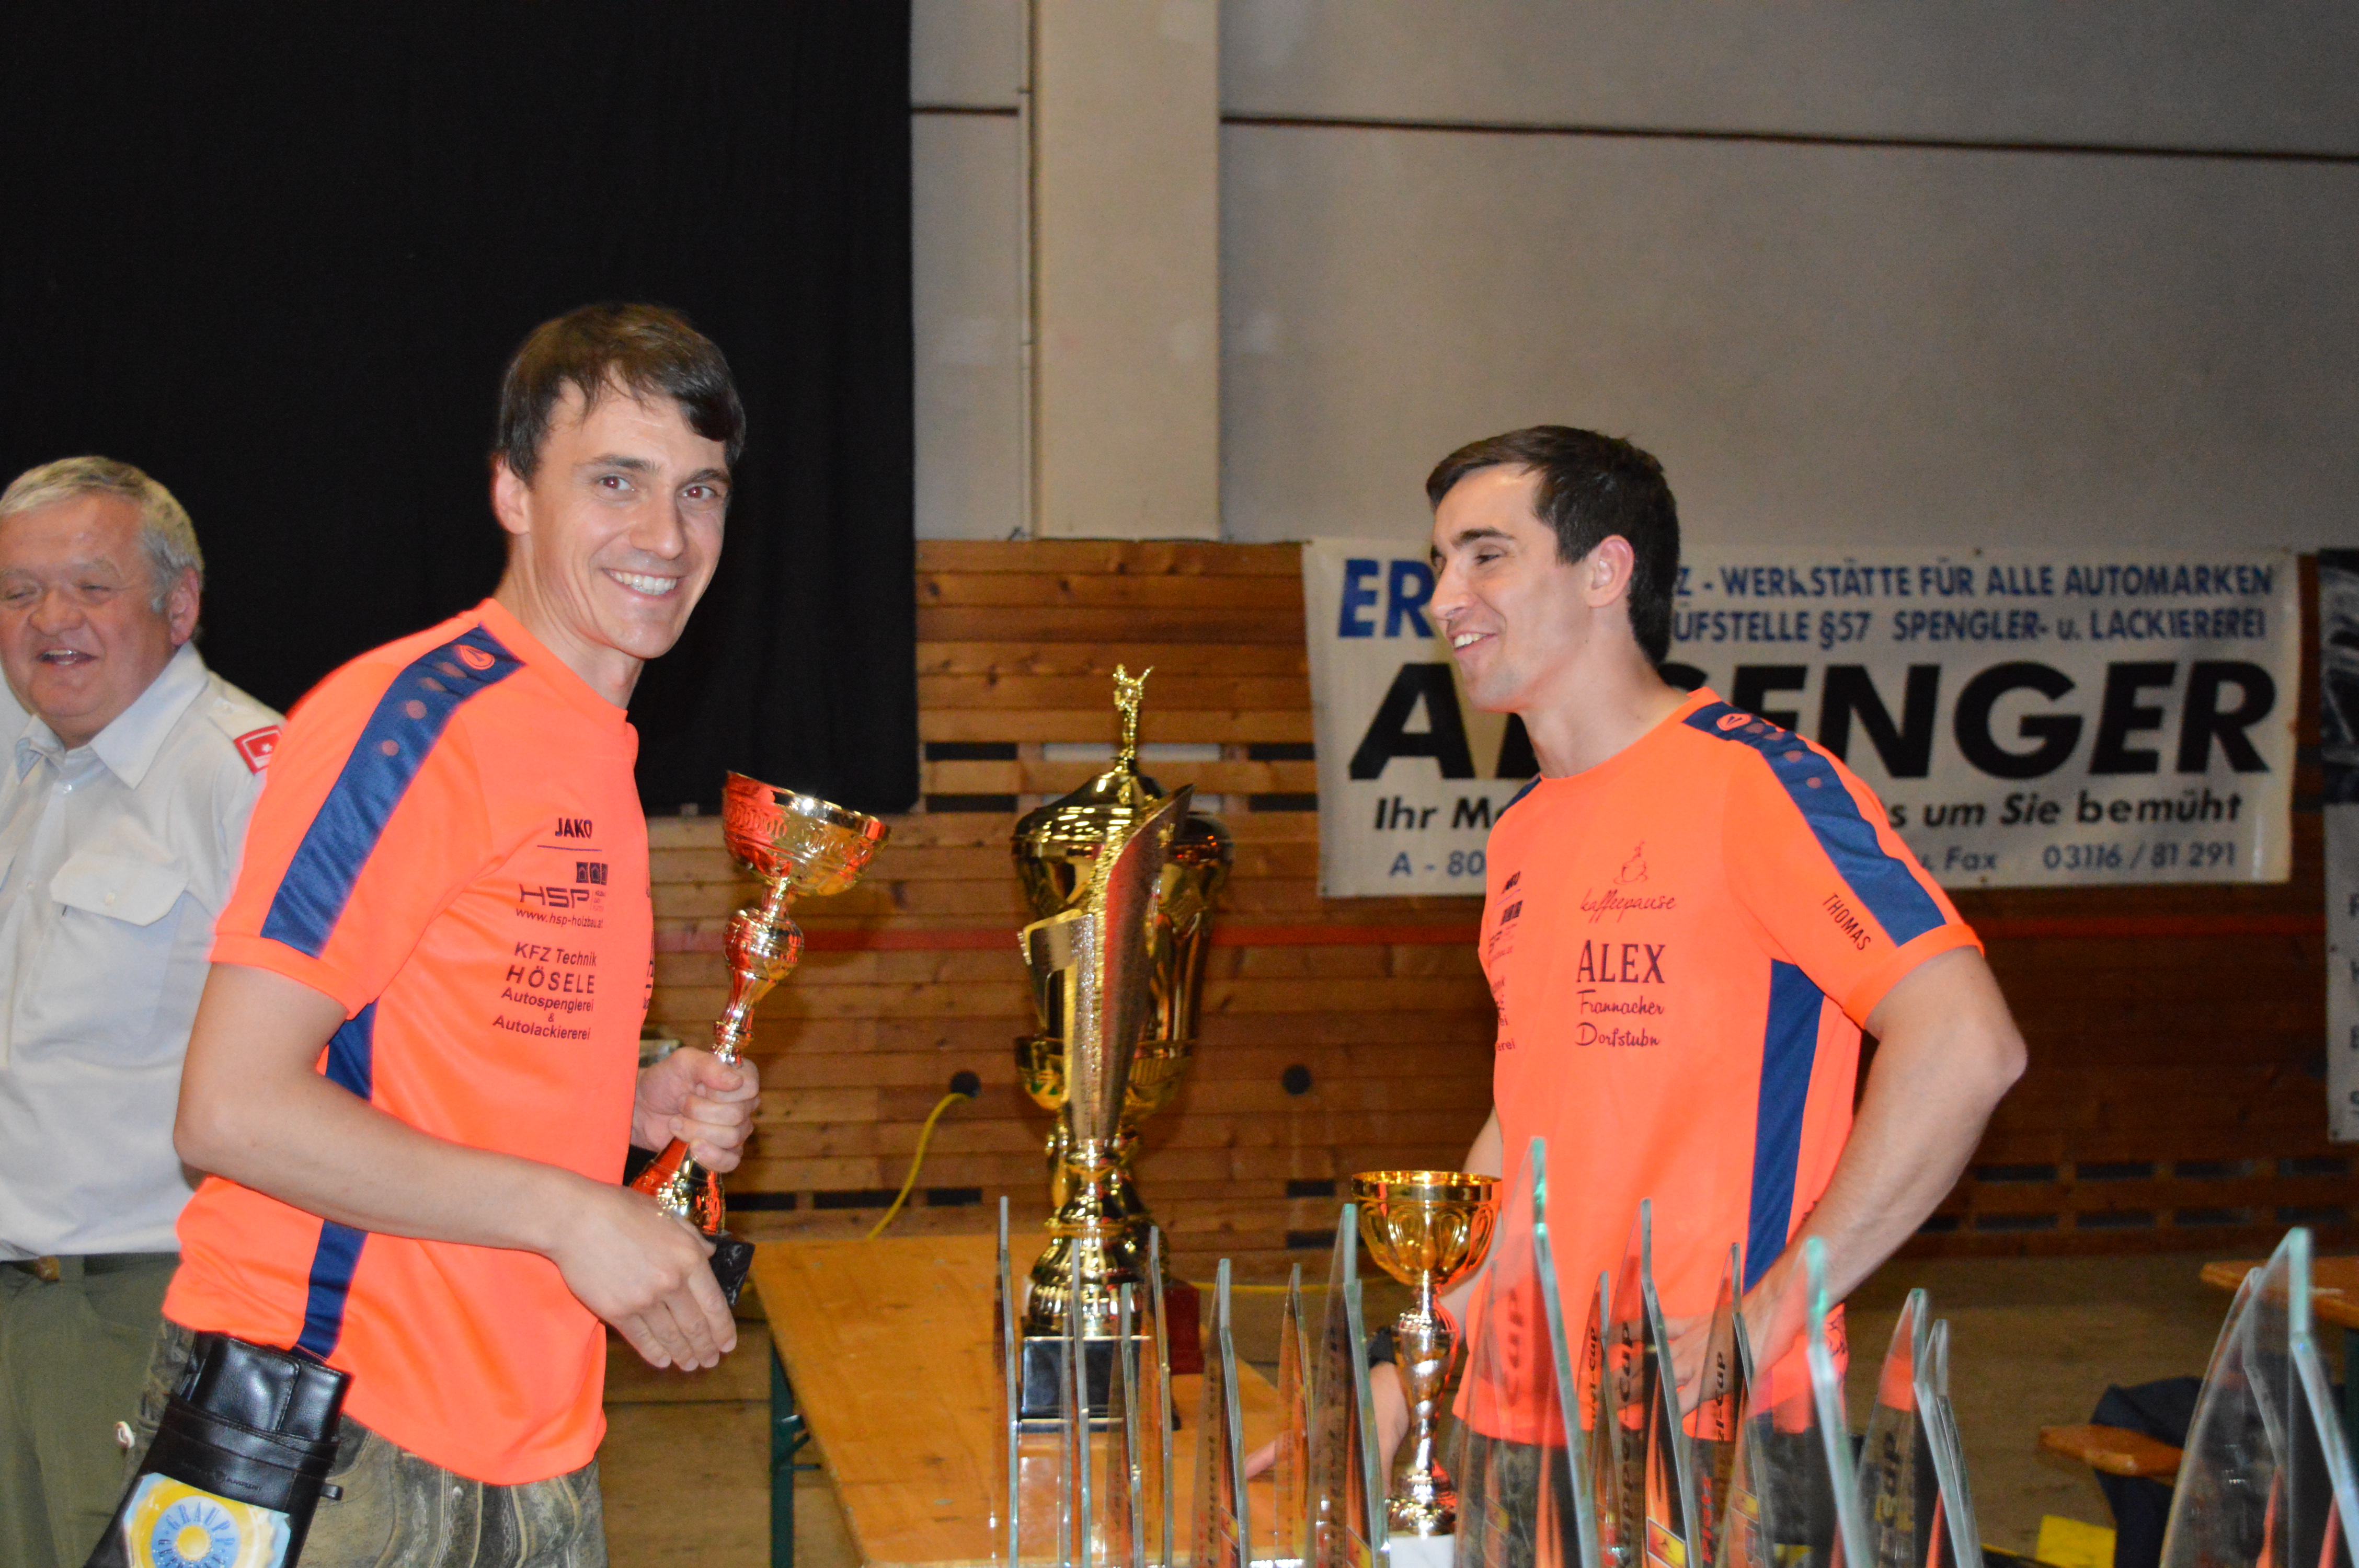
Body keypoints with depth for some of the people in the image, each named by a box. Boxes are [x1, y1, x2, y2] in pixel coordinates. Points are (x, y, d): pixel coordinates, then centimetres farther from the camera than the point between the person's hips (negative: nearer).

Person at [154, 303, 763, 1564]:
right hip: (328, 1451, -8)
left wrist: (640, 1102, 4)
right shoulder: (407, 724, -15)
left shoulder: (593, 752, 12)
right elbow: (230, 1108, -20)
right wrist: (569, 1211, -18)